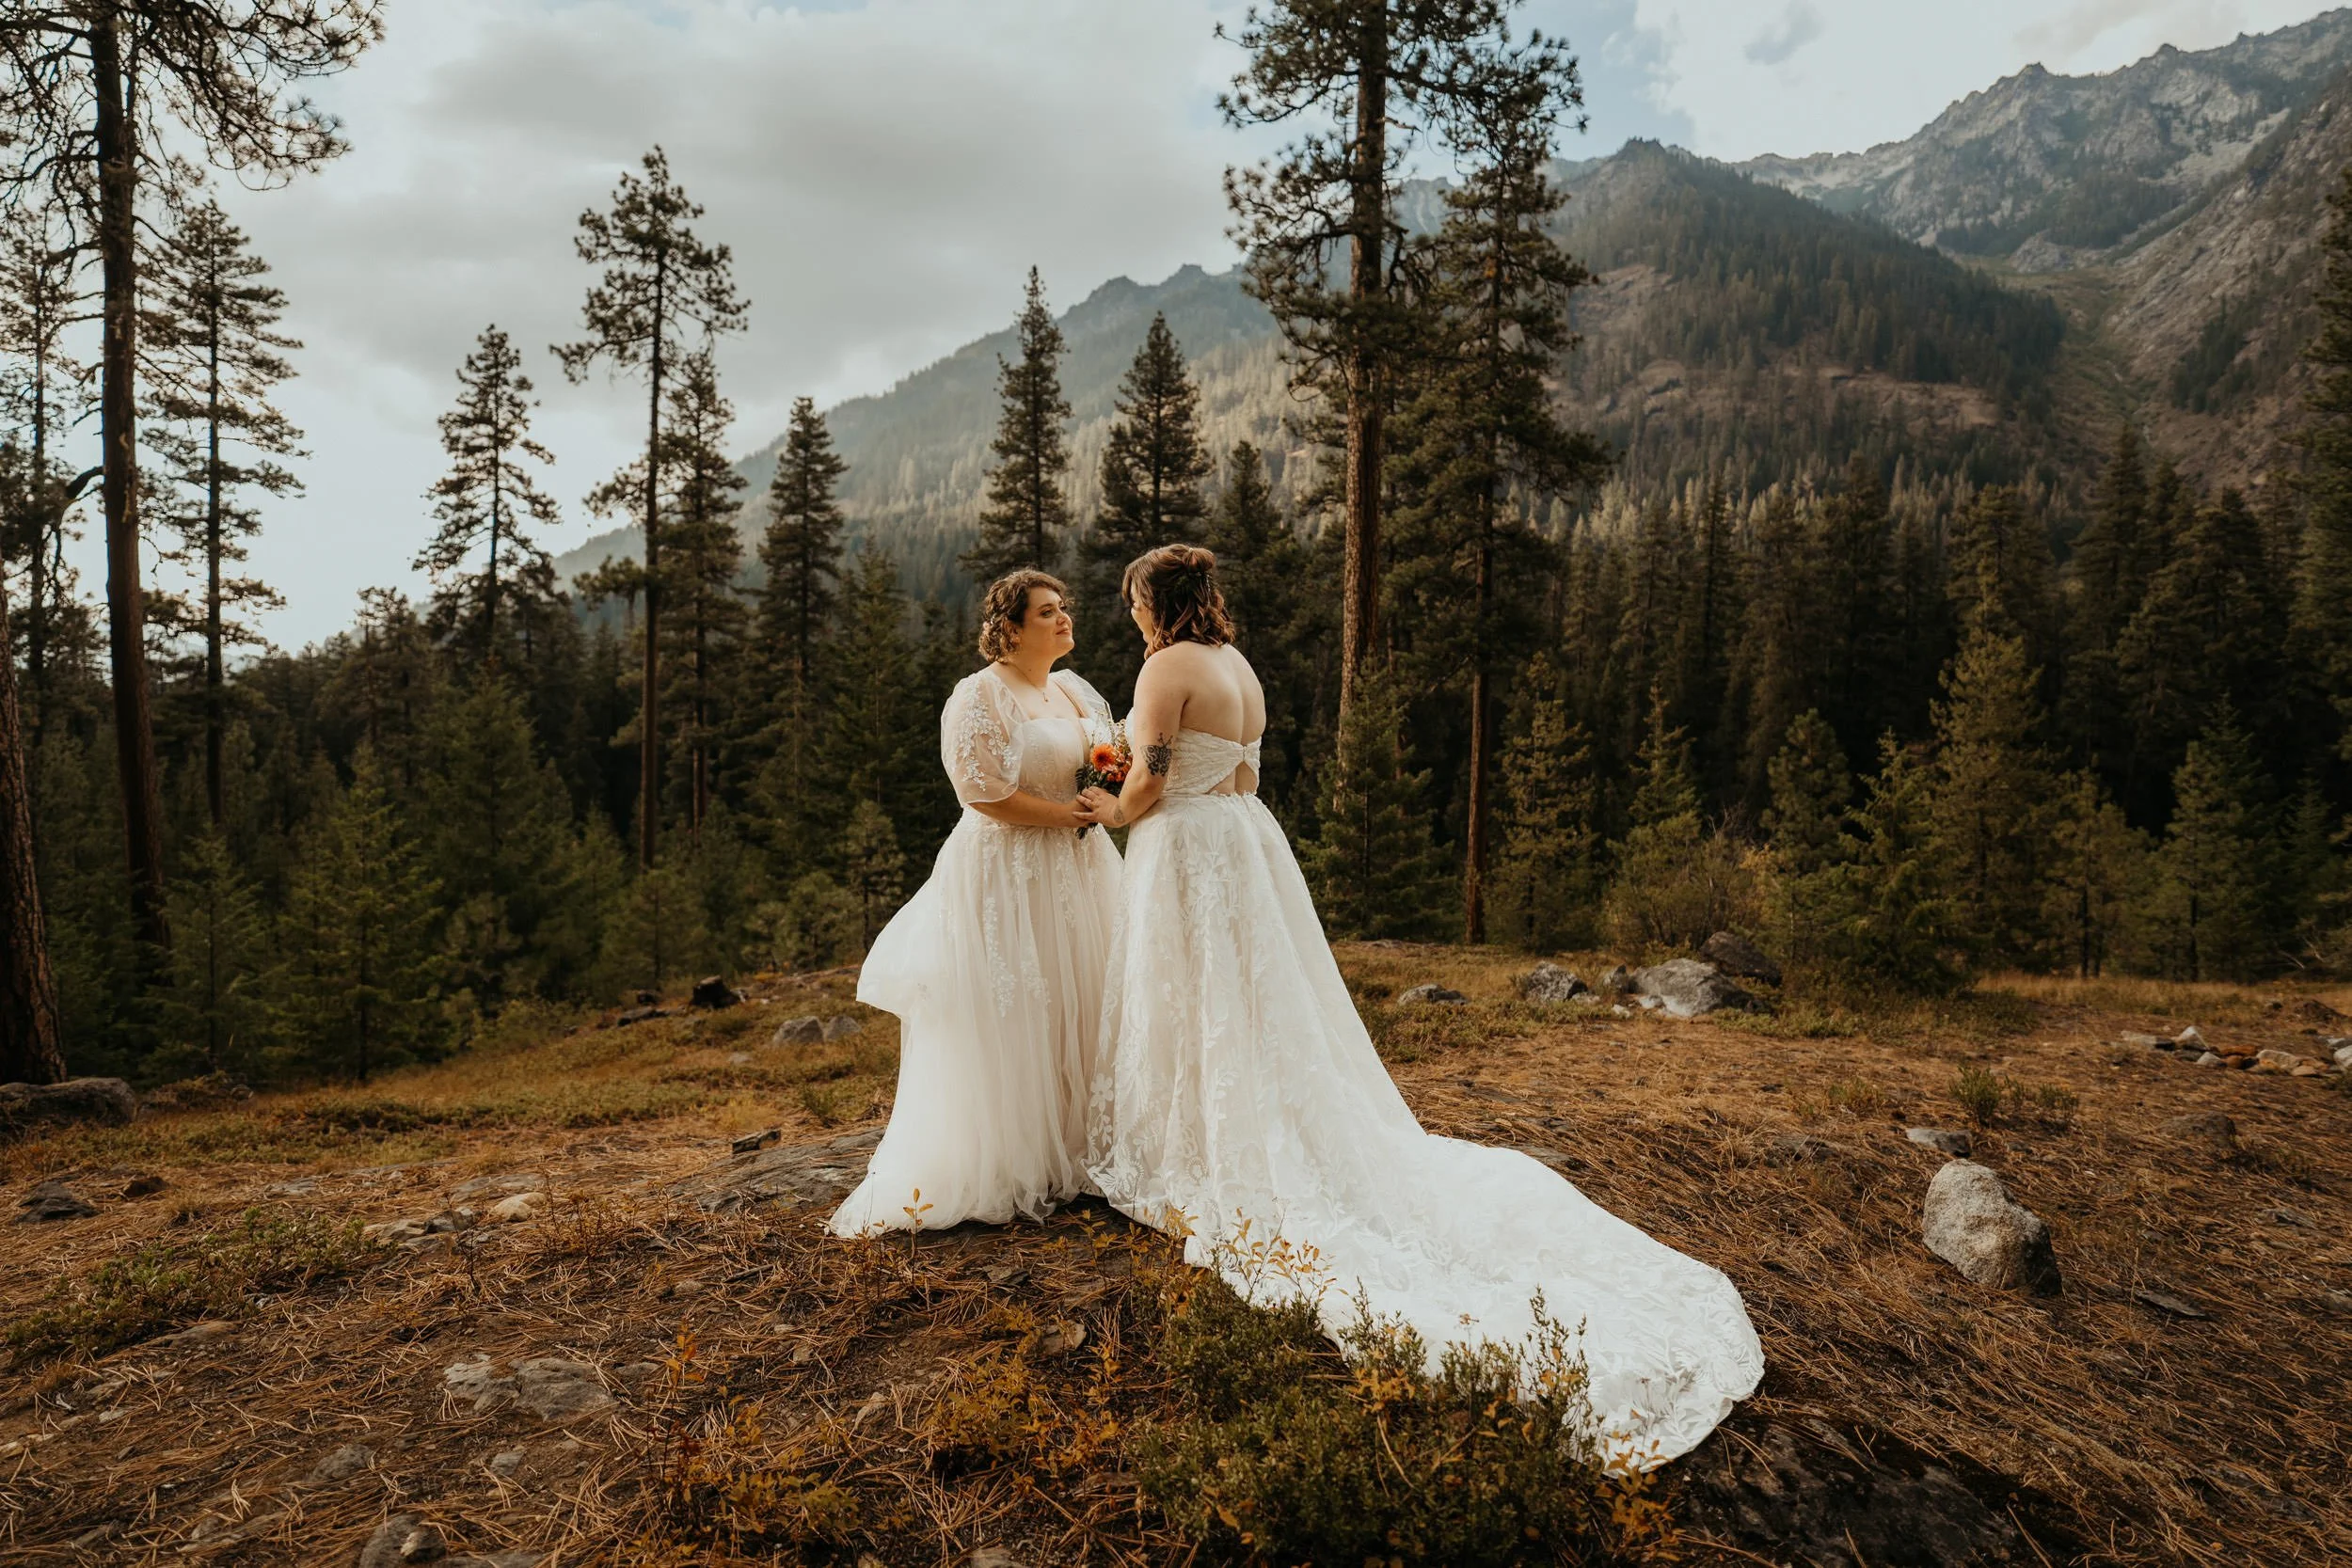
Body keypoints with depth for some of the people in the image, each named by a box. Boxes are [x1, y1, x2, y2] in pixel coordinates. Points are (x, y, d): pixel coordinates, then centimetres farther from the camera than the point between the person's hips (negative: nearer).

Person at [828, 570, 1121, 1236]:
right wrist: (1071, 815, -16)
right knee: (1007, 1023, -2)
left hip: (1077, 875, 8)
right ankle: (1004, 1173, 9)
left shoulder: (1076, 691, 13)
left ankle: (1070, 1153, 22)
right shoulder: (980, 697, -11)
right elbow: (986, 793, -19)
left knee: (1075, 1013, 10)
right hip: (1008, 878, -8)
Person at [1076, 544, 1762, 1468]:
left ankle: (1202, 1176, 13)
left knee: (1193, 1012, 2)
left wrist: (1110, 813, 5)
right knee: (1254, 1005, 15)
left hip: (1187, 852, -8)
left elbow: (1149, 782, -17)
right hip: (1244, 839, 9)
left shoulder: (1168, 667, -14)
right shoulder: (1238, 666, 12)